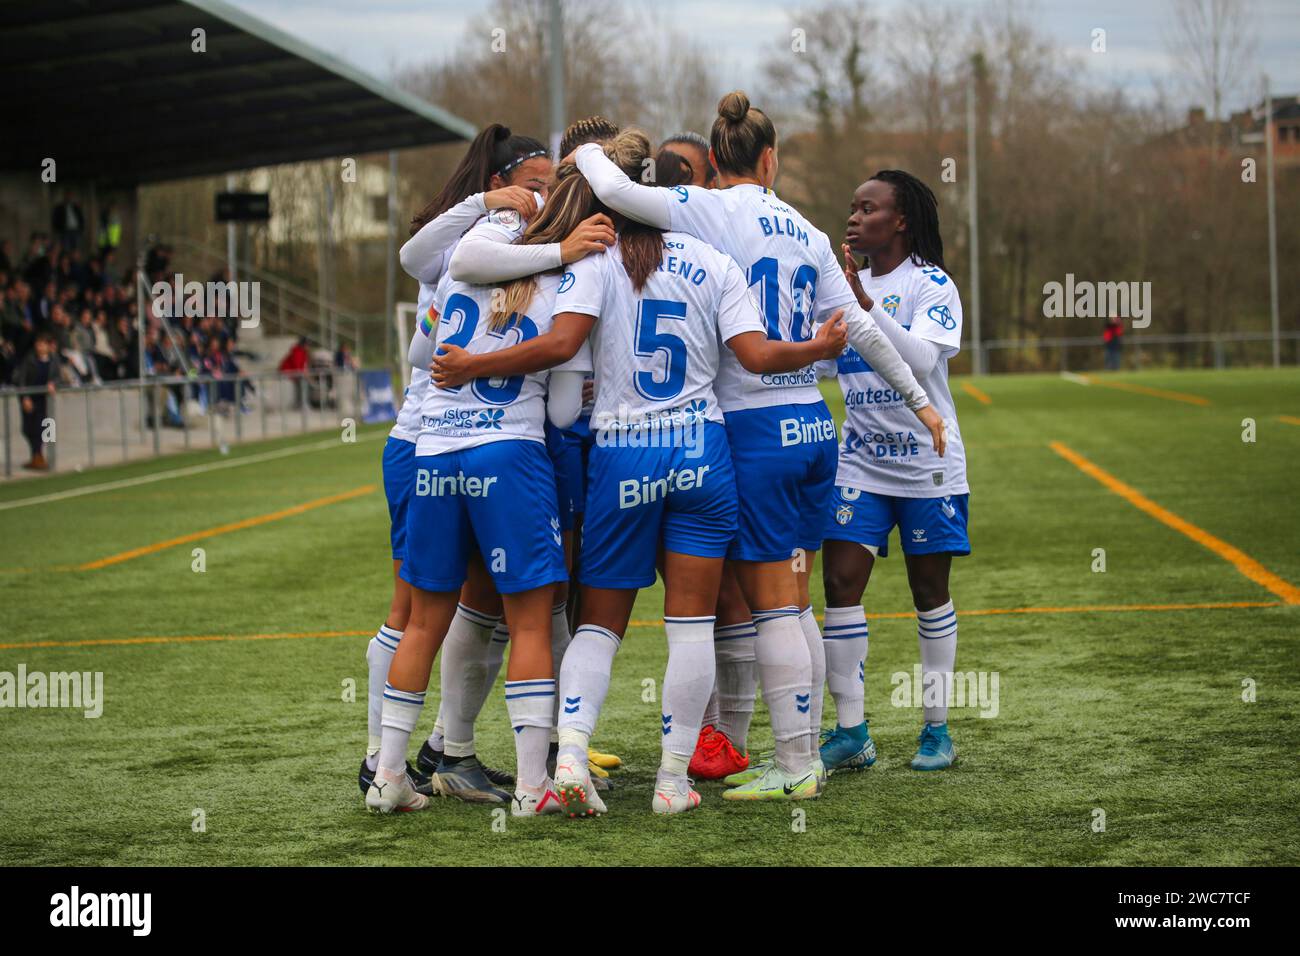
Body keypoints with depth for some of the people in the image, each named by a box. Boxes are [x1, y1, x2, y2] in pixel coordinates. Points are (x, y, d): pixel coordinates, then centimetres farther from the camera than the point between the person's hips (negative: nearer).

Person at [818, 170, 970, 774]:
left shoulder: (931, 285, -9)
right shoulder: (844, 284, 9)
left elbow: (921, 359, -25)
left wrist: (864, 304, -33)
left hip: (927, 464, -4)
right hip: (860, 462, 5)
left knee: (929, 591, 5)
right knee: (840, 582, -7)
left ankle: (937, 727, 16)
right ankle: (850, 733, -3)